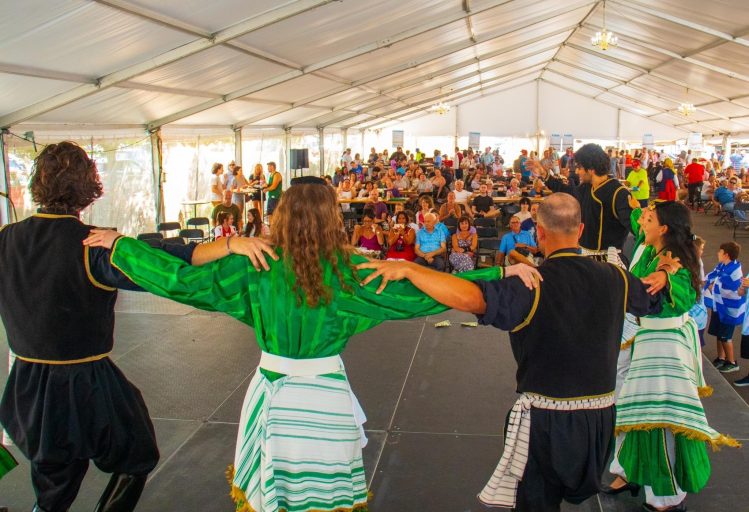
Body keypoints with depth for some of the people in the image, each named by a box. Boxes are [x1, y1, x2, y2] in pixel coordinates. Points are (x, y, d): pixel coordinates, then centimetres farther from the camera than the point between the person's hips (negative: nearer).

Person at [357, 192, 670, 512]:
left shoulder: (533, 285, -20)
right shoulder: (614, 278, -3)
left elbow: (469, 298, -36)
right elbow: (652, 296, 19)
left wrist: (407, 269, -30)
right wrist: (662, 276, 41)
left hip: (547, 418, -5)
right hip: (601, 416, 5)